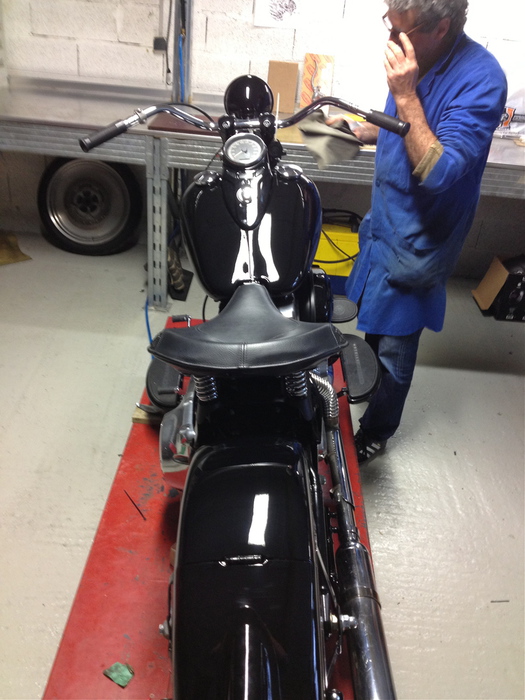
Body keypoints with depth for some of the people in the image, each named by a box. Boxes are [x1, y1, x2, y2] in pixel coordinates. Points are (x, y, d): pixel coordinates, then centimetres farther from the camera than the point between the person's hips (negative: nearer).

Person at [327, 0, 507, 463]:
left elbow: (439, 173, -30)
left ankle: (375, 435, 30)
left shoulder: (480, 78, -22)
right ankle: (367, 395, 49)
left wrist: (405, 95, -31)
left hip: (416, 239, -7)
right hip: (385, 221, 8)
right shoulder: (417, 58, 0)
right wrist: (359, 129, 3)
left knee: (392, 347, 6)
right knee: (372, 324, 23)